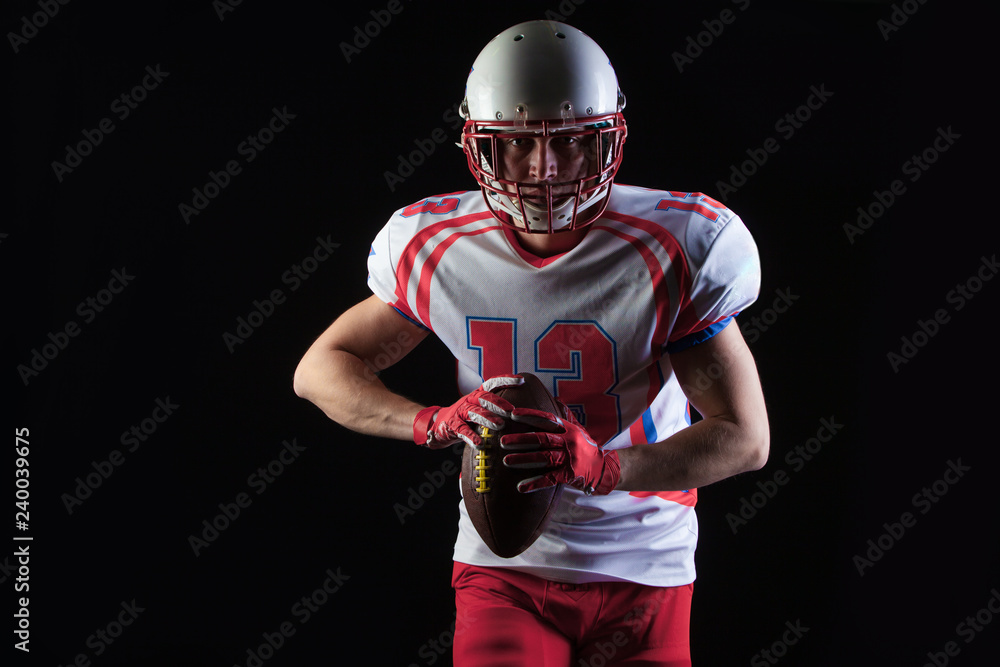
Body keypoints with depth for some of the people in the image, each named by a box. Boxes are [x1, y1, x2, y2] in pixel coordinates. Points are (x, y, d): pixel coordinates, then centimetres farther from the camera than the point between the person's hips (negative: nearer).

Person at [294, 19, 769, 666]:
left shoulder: (675, 251, -15)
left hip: (643, 573, 0)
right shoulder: (439, 248, -8)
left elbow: (746, 437, -12)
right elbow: (320, 369, 2)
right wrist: (437, 422, -17)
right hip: (507, 569, 0)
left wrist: (601, 467, -28)